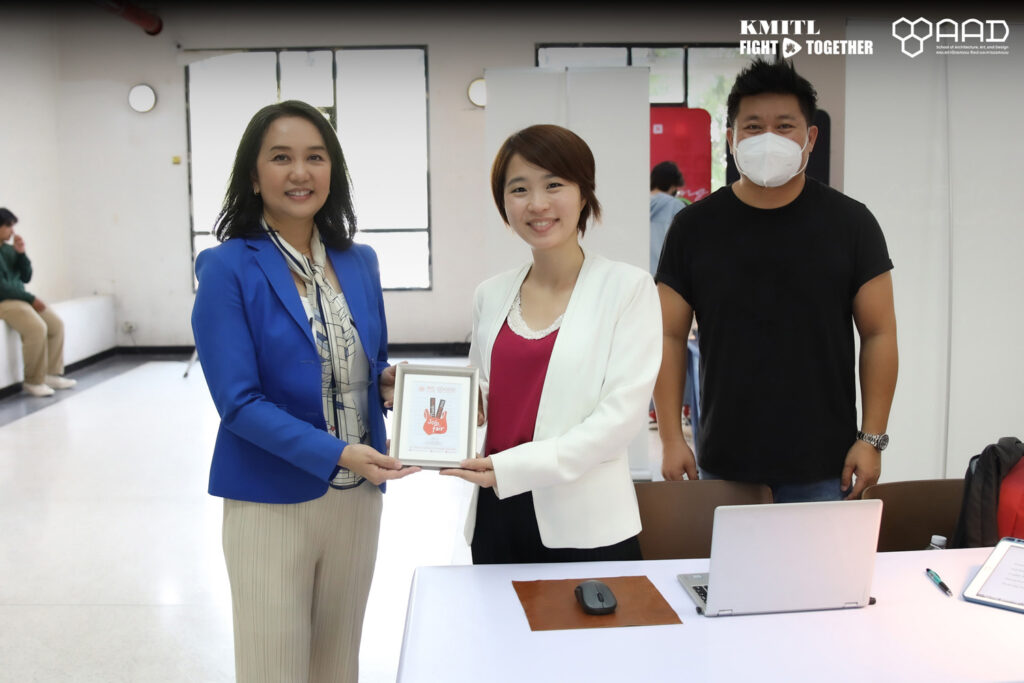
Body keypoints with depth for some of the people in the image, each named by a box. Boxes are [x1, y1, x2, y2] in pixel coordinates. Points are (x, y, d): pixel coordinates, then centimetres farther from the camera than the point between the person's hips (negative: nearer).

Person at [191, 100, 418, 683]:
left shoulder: (359, 262, 5)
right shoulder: (228, 269, -10)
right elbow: (238, 401, -16)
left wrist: (388, 382, -9)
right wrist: (336, 454, -25)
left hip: (357, 497, 5)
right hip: (272, 501, -4)